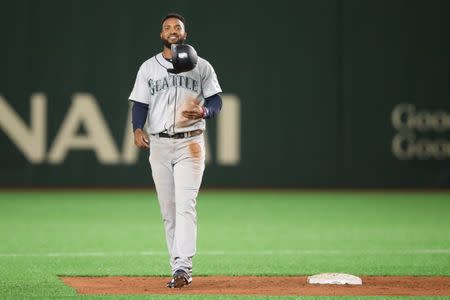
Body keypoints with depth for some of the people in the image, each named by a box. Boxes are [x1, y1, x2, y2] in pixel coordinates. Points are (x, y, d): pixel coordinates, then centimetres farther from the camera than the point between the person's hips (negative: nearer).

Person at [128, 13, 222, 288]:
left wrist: (203, 112, -17)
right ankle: (180, 270, 8)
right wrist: (138, 129, -12)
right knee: (168, 210, 3)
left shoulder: (201, 66, 8)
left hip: (190, 144, -3)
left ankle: (182, 268, -24)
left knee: (185, 205, -16)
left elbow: (216, 102, 6)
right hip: (159, 144, 3)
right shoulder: (148, 68, 12)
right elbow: (140, 104, 7)